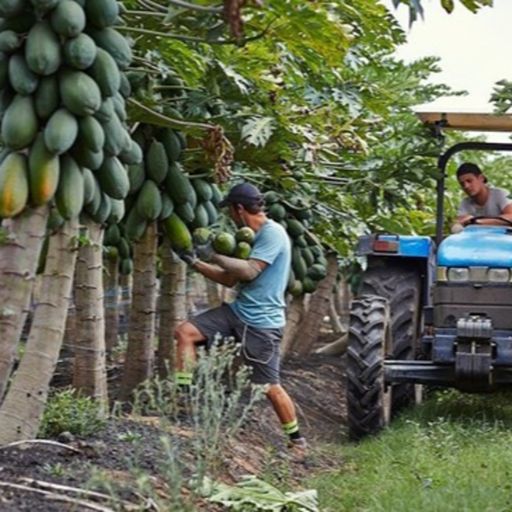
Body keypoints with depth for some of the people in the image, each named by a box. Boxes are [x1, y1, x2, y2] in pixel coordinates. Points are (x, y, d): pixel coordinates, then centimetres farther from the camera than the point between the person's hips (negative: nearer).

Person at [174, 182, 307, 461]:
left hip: (262, 321, -9)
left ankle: (297, 440, 16)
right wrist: (194, 261, 16)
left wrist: (213, 255, -17)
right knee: (185, 332, -5)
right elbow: (230, 279, 19)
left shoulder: (273, 233, -14)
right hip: (237, 310, 9)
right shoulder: (252, 237, 15)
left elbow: (249, 271, -24)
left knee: (270, 387, -2)